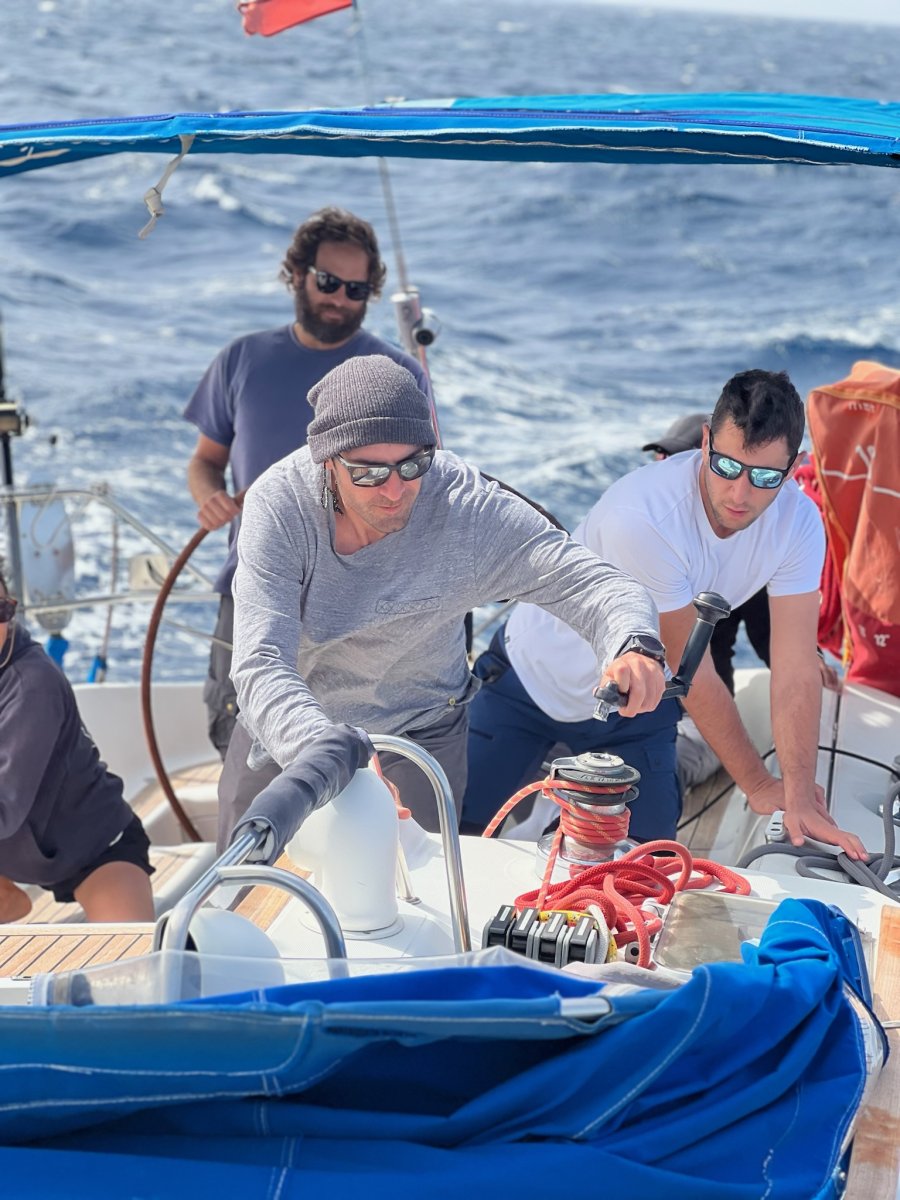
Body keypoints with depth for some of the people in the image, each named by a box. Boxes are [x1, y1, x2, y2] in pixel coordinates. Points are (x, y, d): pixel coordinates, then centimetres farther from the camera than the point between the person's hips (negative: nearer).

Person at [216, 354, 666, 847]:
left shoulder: (467, 507, -27)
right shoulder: (278, 505, -28)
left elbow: (590, 582, -27)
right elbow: (260, 665, -36)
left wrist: (633, 645, -52)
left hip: (419, 737, 0)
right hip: (283, 739, 1)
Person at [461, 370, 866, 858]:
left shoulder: (798, 522, -20)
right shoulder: (642, 519, -36)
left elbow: (795, 666, -21)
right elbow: (693, 671, -28)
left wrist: (799, 797, -29)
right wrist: (758, 785, -19)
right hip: (535, 678, -4)